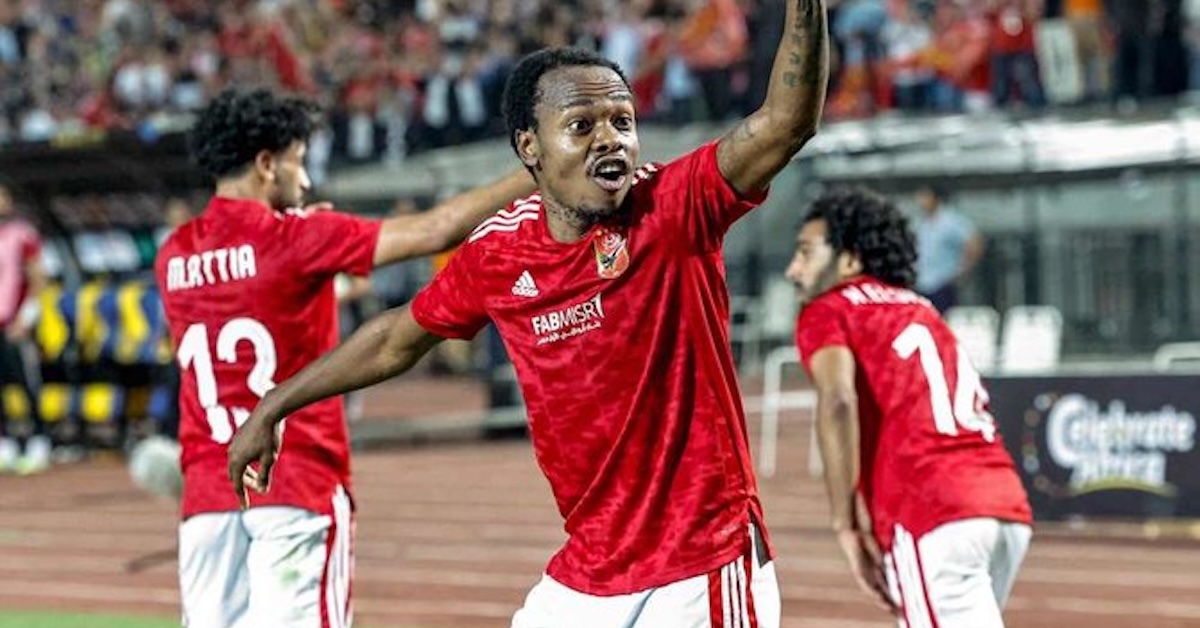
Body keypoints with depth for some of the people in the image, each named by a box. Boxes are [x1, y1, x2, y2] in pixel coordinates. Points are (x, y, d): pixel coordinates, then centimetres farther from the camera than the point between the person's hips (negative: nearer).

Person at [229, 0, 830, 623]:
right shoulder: (496, 254, 1)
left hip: (704, 574, -5)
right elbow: (399, 338, 19)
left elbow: (787, 122, -26)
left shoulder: (674, 210, -11)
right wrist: (273, 407, 25)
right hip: (583, 576, 5)